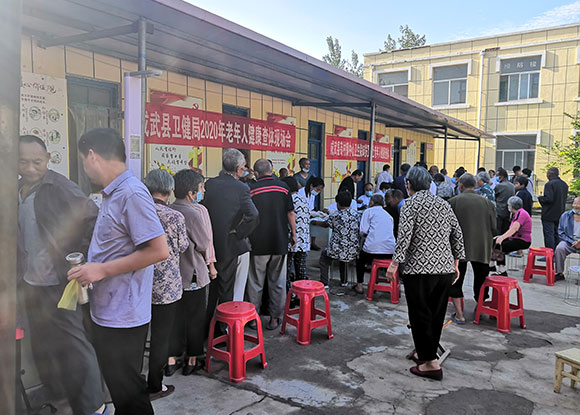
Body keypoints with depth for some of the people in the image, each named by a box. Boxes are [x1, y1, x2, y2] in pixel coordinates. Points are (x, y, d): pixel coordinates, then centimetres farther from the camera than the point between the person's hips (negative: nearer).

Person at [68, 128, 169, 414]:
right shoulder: (112, 193, 12)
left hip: (122, 316, -9)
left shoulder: (131, 193, -19)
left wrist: (103, 270, -20)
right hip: (108, 313, 9)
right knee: (121, 388, 22)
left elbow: (159, 251, -24)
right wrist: (89, 267, 12)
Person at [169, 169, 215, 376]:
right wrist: (211, 265, 5)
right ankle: (192, 360, 20)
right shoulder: (196, 212, -19)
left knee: (175, 315, 15)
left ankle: (172, 359, 21)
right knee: (195, 317, 9)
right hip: (194, 274, -6)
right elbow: (204, 244, -12)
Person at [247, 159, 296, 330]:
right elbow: (290, 213, 0)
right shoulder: (283, 187, -2)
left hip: (258, 243, -1)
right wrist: (293, 233, 11)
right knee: (277, 282, 11)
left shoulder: (252, 190, -7)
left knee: (255, 283, 10)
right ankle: (275, 317, 17)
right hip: (280, 242, 2)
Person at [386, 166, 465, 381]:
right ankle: (425, 353, 28)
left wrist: (394, 264, -14)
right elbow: (457, 236, 15)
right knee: (436, 315, 15)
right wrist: (455, 264, 21)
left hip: (419, 269, -6)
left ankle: (430, 363, 5)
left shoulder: (411, 204, -5)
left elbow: (404, 236, -16)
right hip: (445, 269, 7)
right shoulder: (444, 204, 13)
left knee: (420, 315, 3)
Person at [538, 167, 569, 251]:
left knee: (549, 234, -4)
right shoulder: (564, 184, 10)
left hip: (549, 214, -8)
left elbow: (548, 198, -25)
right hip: (560, 215, 8)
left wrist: (540, 198, -7)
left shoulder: (549, 184, -17)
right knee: (557, 235, 15)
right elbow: (565, 198, 16)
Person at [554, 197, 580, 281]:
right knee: (560, 248, -30)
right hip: (568, 241, 1)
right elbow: (561, 233, 4)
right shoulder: (565, 215, 6)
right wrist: (572, 242, -10)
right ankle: (559, 273, -19)